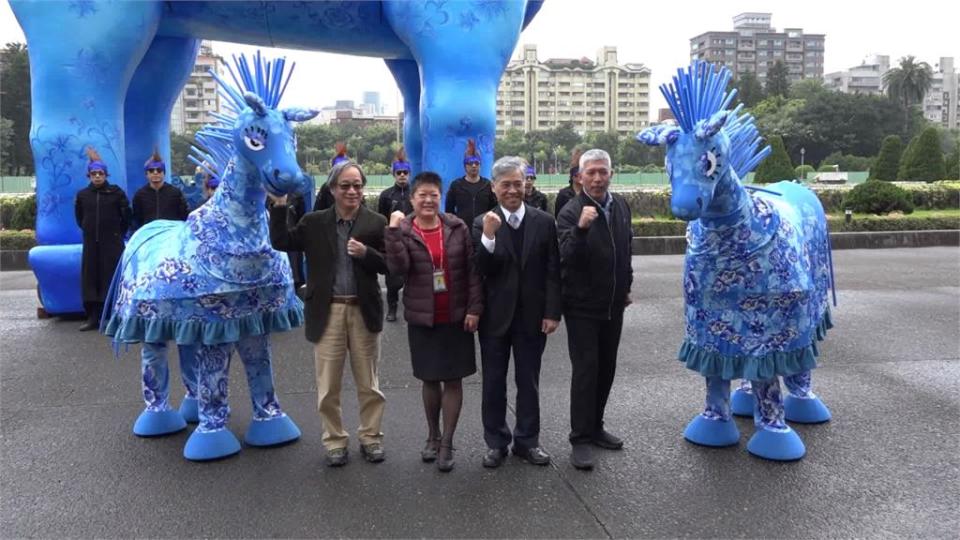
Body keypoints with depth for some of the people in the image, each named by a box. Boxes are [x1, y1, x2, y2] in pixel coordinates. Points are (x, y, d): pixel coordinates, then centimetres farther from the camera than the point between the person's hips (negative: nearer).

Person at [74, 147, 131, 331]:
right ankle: (93, 317, 11)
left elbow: (126, 214, 4)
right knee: (90, 277, 4)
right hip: (91, 242, 3)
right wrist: (89, 230, 16)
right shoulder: (82, 194, 5)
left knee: (112, 276, -4)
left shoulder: (116, 192, -3)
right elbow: (79, 217, 18)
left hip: (112, 243, -3)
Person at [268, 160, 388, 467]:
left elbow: (389, 265, -3)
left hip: (363, 311, 0)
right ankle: (334, 441, 25)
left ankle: (370, 437, 28)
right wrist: (279, 207, -8)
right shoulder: (314, 223, 3)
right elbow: (280, 243, -2)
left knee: (368, 383, 12)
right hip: (327, 312, 1)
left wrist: (366, 253, -20)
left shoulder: (376, 223, 0)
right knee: (328, 385, 9)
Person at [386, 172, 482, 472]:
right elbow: (398, 268, -20)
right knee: (430, 379, 12)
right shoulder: (402, 231, -4)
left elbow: (472, 270, -2)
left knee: (453, 379, 4)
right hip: (421, 318, 0)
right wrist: (394, 231, -24)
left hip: (456, 317, 0)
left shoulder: (457, 228, -3)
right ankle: (433, 436, 30)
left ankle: (447, 443, 15)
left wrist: (474, 308, -6)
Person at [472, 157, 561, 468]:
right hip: (495, 316, 0)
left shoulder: (544, 222, 0)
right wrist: (488, 237, -25)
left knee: (529, 382, 11)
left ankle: (527, 440, 25)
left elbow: (552, 272, -1)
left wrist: (552, 312, -6)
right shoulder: (483, 224, -3)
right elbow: (480, 271, -12)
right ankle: (496, 442, 23)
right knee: (493, 382, 9)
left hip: (532, 316, 1)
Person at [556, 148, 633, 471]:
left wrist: (627, 286, 19)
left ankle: (595, 427, 28)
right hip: (583, 307, -6)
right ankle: (580, 439, 6)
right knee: (586, 370, -4)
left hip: (613, 305, 6)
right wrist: (581, 227, -41)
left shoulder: (621, 206, 4)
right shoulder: (571, 212, -15)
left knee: (606, 368, 14)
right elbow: (567, 258, -28)